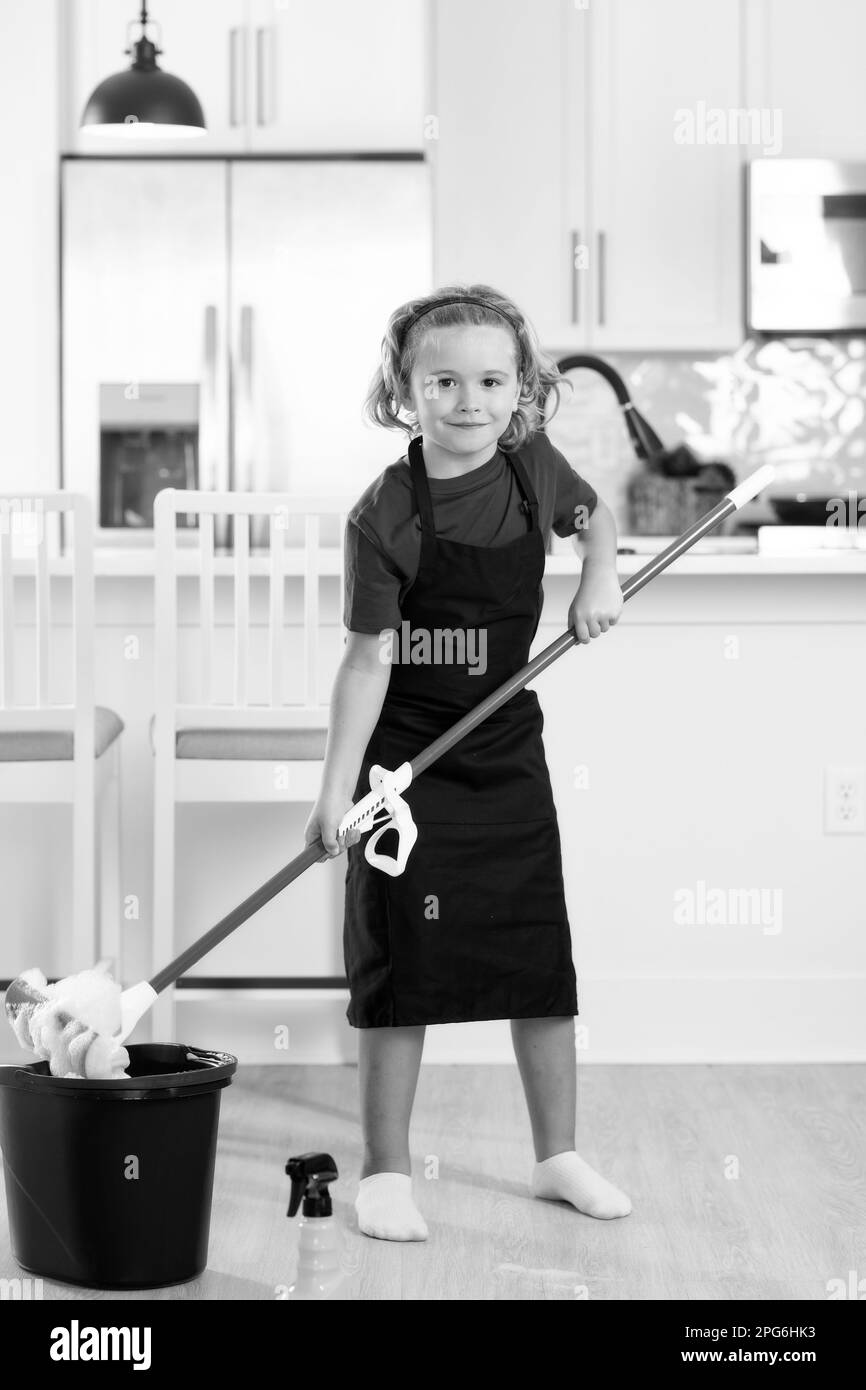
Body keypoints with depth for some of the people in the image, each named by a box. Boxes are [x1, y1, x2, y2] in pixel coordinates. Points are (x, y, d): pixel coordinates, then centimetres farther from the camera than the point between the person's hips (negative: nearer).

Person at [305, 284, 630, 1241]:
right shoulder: (384, 516, -15)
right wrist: (336, 790, -20)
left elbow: (593, 516, 21)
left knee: (542, 964, 9)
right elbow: (368, 659, -16)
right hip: (406, 762, -4)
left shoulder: (534, 471, -3)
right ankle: (385, 1172, 12)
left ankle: (558, 1158, 23)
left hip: (507, 756, 4)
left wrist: (599, 578, 1)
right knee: (400, 967, -1)